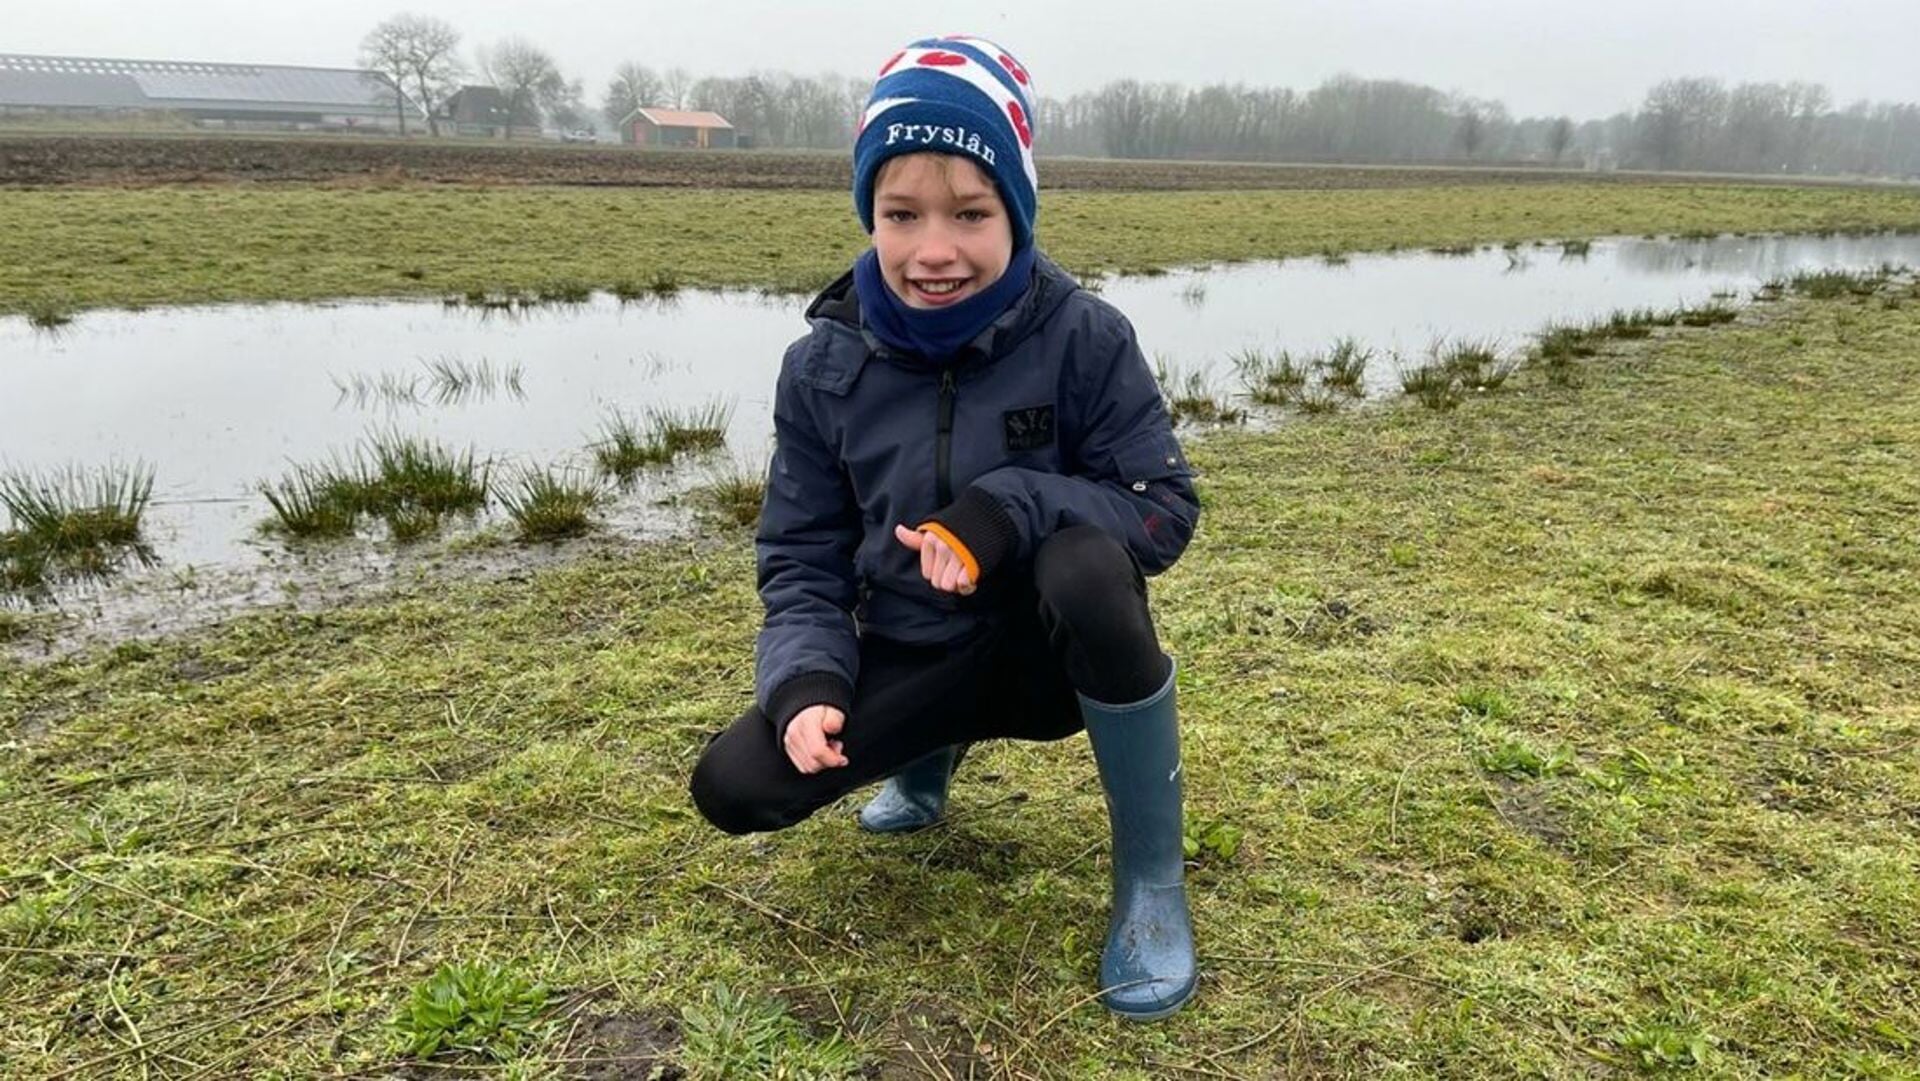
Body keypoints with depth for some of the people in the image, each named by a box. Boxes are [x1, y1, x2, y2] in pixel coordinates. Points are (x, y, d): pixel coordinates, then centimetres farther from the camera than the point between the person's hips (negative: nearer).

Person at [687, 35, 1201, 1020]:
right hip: (910, 661, 3)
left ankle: (1151, 879, -13)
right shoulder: (824, 364, -8)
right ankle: (933, 754, 19)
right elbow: (800, 560, -4)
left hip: (1049, 648, -2)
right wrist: (806, 684, -23)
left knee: (1086, 566, -37)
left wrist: (1010, 507, -30)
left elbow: (1166, 507, -14)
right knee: (734, 787, -16)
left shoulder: (1083, 337, -14)